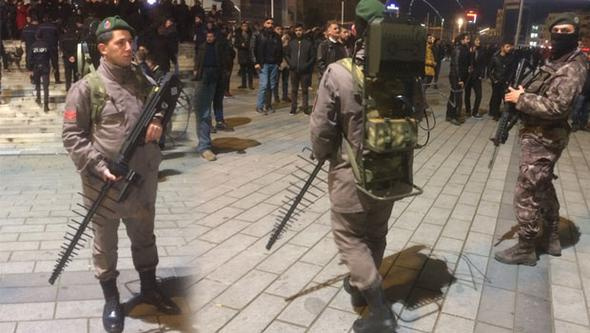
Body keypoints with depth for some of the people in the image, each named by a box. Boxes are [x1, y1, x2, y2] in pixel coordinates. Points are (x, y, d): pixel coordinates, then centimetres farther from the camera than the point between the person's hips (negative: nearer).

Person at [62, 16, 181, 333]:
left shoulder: (142, 80, 5)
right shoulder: (86, 88, -10)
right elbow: (72, 136, -9)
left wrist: (158, 120, -5)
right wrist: (99, 167, -20)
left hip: (144, 179, 5)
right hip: (104, 183, -4)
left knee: (144, 236, 19)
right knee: (105, 243, 13)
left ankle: (149, 288, 39)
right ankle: (111, 300, 31)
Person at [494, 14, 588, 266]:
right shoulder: (557, 60, 11)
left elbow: (556, 108, -28)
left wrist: (521, 99, -20)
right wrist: (522, 93, 1)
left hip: (542, 139, -11)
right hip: (544, 136, 11)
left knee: (526, 194, -4)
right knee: (543, 187, 21)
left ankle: (525, 249, 9)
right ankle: (551, 238, 36)